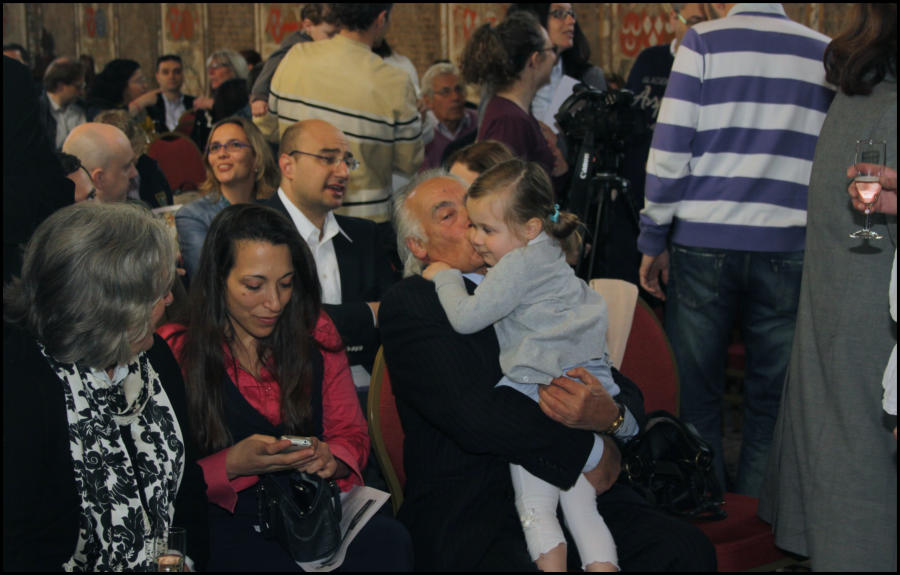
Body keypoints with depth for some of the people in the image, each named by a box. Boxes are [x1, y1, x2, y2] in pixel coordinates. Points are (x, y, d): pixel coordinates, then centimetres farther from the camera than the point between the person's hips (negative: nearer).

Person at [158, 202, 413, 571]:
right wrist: (232, 465, -20)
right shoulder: (175, 353, -2)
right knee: (278, 564, -36)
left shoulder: (315, 333, 10)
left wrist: (330, 458, -8)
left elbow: (352, 433, 15)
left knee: (387, 540, -29)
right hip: (229, 529, -3)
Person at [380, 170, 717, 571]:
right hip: (466, 507, -5)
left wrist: (611, 414, -14)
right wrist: (589, 451, -10)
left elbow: (627, 392, 12)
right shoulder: (407, 304, 0)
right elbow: (470, 411, -15)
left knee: (688, 550, -17)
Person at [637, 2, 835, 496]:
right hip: (787, 249, 2)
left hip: (703, 245, -2)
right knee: (771, 400, 9)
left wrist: (653, 241, 2)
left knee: (697, 398, 9)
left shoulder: (704, 41, -2)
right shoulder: (825, 52, 7)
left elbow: (670, 151, -6)